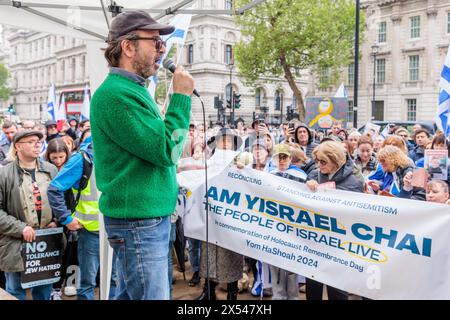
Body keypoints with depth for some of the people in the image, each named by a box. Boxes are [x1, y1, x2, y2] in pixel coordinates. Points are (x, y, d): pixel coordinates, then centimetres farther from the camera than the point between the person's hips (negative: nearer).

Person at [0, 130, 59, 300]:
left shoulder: (51, 170, 6)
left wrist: (57, 222, 0)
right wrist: (20, 228, -16)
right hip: (16, 245, -3)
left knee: (44, 290, 16)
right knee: (15, 292, 8)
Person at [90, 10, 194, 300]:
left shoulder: (133, 90, 13)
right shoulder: (116, 93, -18)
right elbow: (166, 149, -21)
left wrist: (173, 165, 13)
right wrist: (181, 97, -14)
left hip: (149, 215, 10)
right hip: (138, 220, -10)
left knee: (130, 295, 19)